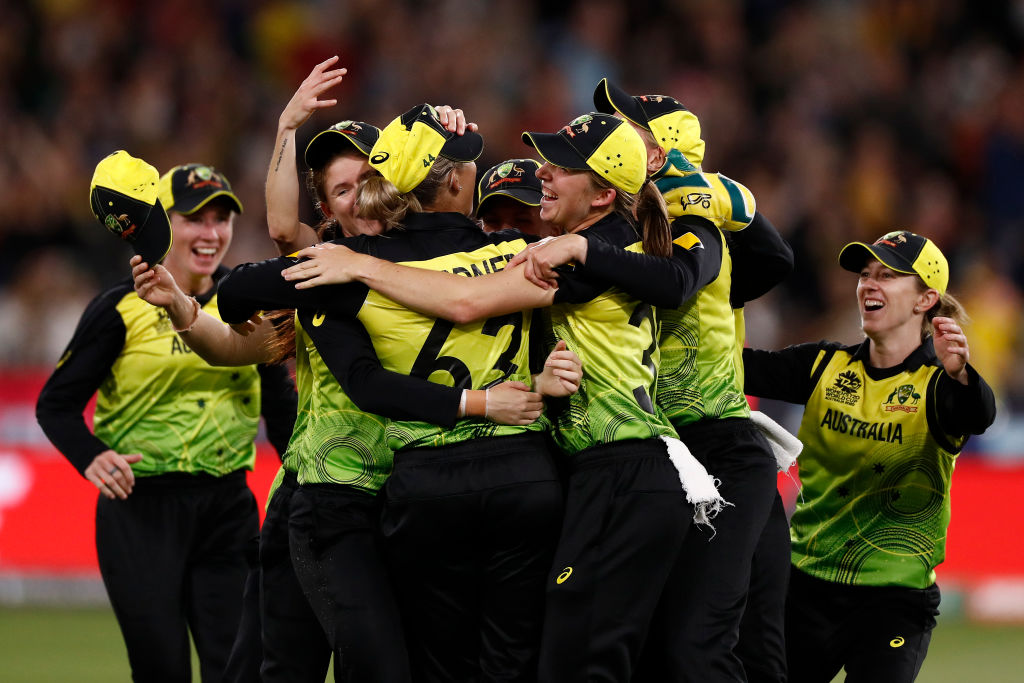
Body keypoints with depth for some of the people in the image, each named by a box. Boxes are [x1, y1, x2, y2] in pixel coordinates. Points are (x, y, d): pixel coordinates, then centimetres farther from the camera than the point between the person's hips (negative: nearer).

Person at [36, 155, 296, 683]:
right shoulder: (123, 308, -4)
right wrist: (91, 458, -19)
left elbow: (278, 397, 16)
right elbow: (56, 404, -1)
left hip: (227, 505, 3)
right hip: (140, 507, -3)